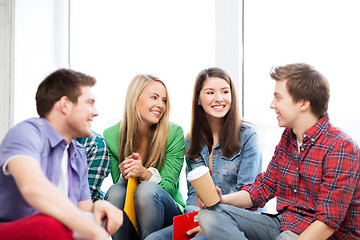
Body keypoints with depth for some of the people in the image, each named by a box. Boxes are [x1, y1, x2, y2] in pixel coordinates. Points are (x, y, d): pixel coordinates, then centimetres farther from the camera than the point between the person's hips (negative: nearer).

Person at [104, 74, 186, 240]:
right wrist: (124, 176, -24)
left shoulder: (175, 134, -9)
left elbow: (168, 187, -9)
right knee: (115, 191, -30)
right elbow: (118, 183, 0)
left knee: (147, 189, -32)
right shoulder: (111, 136, -4)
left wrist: (144, 173, -29)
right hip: (127, 215, 2)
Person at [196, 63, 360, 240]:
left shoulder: (341, 147, -15)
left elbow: (327, 223, -19)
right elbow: (264, 187, 13)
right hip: (282, 224, 8)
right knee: (209, 213, -13)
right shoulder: (288, 136, 10)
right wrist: (222, 200, -3)